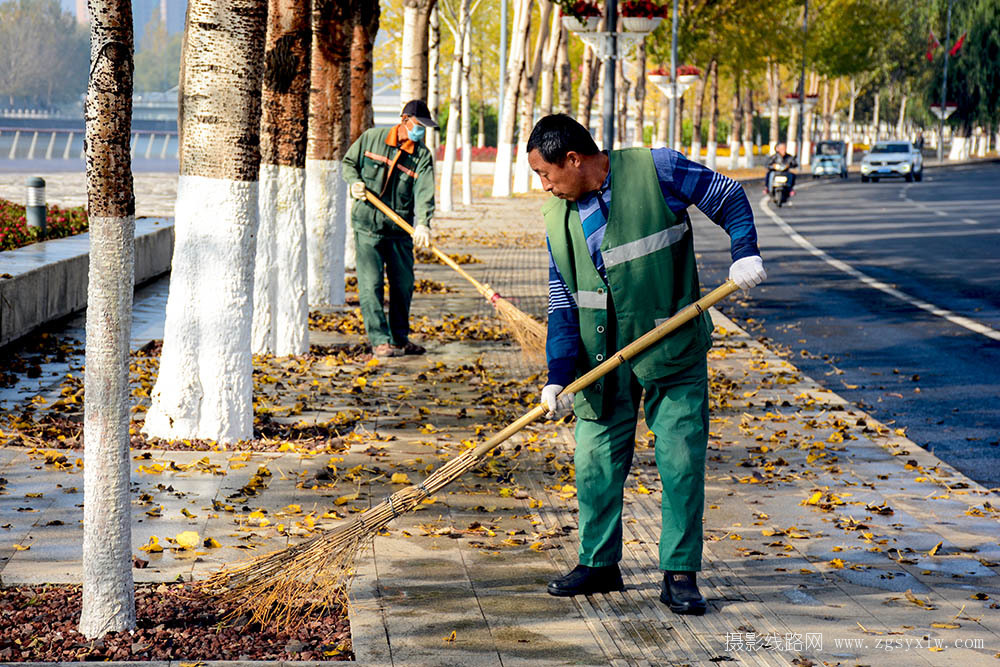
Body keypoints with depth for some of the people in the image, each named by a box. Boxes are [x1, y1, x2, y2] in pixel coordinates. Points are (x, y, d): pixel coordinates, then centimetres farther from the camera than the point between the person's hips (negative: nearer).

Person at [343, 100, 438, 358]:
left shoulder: (422, 155, 0)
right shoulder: (371, 138, -1)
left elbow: (424, 191, -14)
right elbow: (349, 162, 14)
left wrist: (423, 223, -29)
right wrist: (355, 182, -8)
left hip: (400, 229, 3)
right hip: (367, 225, -2)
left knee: (403, 284, 10)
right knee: (371, 283, -7)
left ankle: (399, 338, 25)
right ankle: (379, 340, -5)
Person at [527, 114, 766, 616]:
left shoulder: (657, 170, -9)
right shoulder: (557, 219, 4)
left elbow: (727, 198, 1)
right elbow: (561, 303, 4)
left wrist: (744, 253, -14)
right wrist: (558, 375, -6)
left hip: (673, 352, -4)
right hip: (600, 358, 4)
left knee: (681, 461, -3)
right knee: (594, 461, 5)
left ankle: (680, 574, 6)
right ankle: (599, 564, 21)